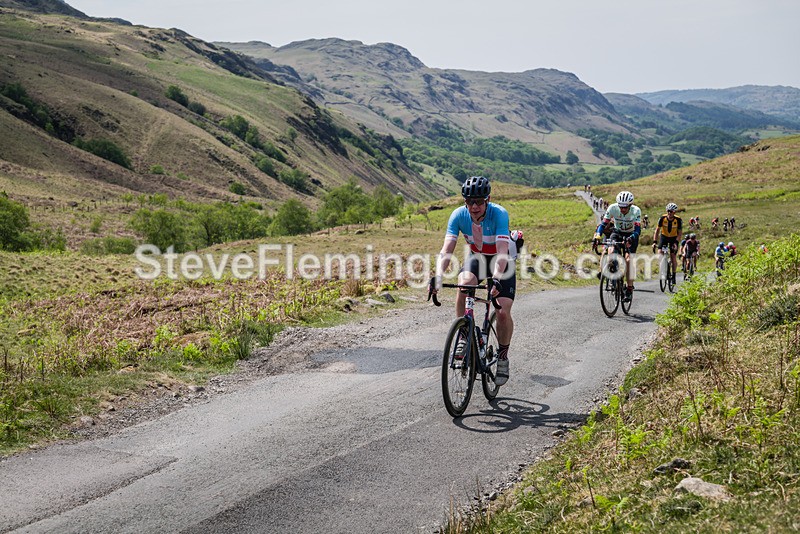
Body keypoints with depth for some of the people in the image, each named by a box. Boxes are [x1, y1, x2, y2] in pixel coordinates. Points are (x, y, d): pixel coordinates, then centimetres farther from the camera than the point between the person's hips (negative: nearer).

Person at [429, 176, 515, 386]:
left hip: (502, 260, -2)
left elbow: (502, 252, -41)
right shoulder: (459, 215, -23)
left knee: (503, 312, -16)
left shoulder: (499, 214, -31)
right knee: (464, 284, -31)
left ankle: (503, 356, 9)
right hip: (477, 256, 2)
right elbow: (447, 250, -30)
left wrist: (497, 279, -58)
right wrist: (438, 276, -47)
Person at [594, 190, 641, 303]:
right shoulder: (612, 208, -22)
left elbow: (637, 229, -32)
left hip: (631, 235, -2)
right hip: (617, 232, 2)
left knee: (628, 260, -18)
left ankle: (629, 289, -10)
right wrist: (597, 235, -42)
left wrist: (631, 239, -52)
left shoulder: (636, 211, -26)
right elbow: (603, 223, -23)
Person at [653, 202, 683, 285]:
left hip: (674, 238, -1)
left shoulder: (678, 220, -22)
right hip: (664, 236, 2)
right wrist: (654, 241, -26)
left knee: (673, 256, -9)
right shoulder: (662, 218, -21)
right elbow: (657, 230, -16)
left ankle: (673, 275, 3)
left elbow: (680, 233, -17)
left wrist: (676, 242, -31)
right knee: (660, 253, -18)